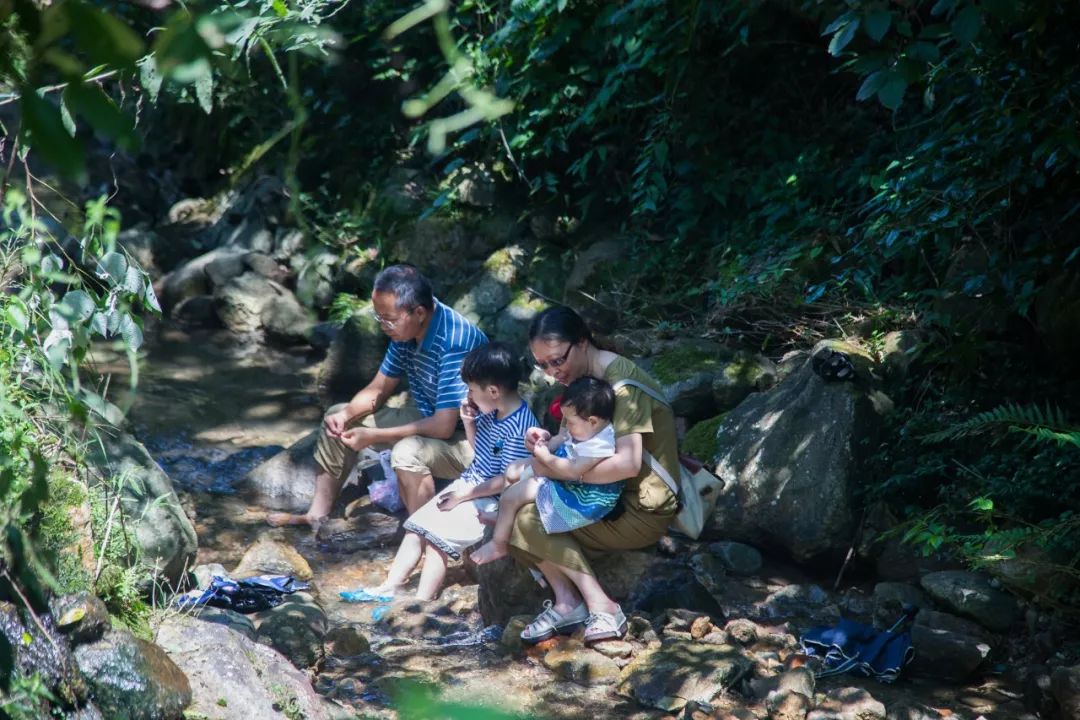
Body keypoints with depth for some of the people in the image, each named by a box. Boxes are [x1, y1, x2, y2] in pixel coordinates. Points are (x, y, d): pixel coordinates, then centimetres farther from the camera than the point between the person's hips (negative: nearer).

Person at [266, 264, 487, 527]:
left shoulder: (454, 342, -31)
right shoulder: (405, 330, -5)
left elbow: (444, 427, -32)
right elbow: (379, 388, 8)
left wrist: (373, 436, -26)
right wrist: (345, 415, -12)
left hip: (471, 438, -9)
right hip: (428, 420, 9)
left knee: (408, 452, -38)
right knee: (338, 419, 8)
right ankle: (317, 514, 15)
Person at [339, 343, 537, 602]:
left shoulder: (519, 428, -25)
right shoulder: (491, 412, 3)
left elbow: (507, 480, -24)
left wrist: (464, 495, -18)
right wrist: (469, 423, 1)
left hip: (490, 498, -10)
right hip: (469, 484, 10)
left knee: (437, 535, -20)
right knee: (418, 525, 3)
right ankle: (389, 587, 6)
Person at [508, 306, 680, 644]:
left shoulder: (622, 383, -20)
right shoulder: (589, 379, 10)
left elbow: (627, 463, -29)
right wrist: (545, 442, -6)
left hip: (642, 512, -10)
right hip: (614, 498, 10)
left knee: (529, 519, -18)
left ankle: (602, 607, -15)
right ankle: (566, 601, -8)